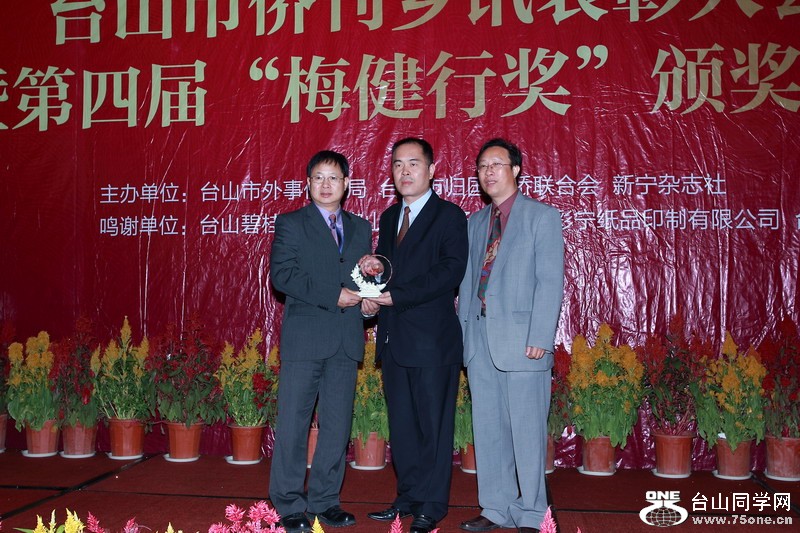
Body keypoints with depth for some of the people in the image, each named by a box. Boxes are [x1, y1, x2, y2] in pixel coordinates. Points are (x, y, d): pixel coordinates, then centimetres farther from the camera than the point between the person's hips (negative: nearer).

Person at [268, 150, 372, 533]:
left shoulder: (361, 228, 17)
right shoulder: (290, 224, 4)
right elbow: (282, 275, -9)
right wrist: (333, 296, -15)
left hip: (346, 339, 4)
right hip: (304, 337, -4)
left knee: (337, 425, 7)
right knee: (293, 423, 0)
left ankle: (325, 501, 18)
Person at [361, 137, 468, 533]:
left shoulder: (449, 215, -4)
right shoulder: (389, 217, 17)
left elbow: (451, 269, -16)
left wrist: (397, 296, -19)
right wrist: (371, 296, -3)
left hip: (432, 337, -7)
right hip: (394, 337, 7)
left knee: (433, 424, 1)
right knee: (401, 424, 13)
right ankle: (408, 498, 25)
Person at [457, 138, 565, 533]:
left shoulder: (542, 217, 0)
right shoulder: (475, 222, 17)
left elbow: (550, 281, -7)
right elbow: (467, 281, 16)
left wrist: (540, 338, -14)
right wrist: (463, 332, 8)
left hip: (521, 337, -5)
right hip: (479, 339, 6)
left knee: (526, 430, -1)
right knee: (488, 429, 10)